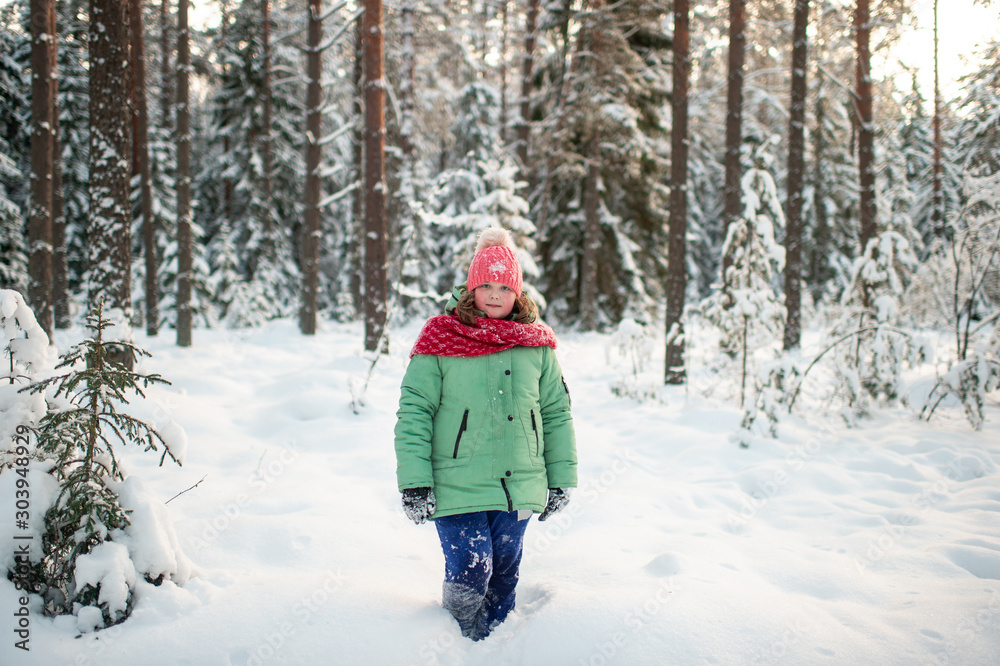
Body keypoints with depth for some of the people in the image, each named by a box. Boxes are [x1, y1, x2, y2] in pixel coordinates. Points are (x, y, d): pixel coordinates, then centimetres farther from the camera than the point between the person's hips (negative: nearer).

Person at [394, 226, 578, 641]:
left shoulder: (537, 344, 6)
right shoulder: (440, 340, -4)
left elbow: (557, 412, 13)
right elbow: (413, 413, -4)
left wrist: (561, 479, 11)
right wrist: (414, 483, -10)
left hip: (519, 489, 4)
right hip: (457, 487, -3)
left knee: (504, 575, 13)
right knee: (469, 573, -9)